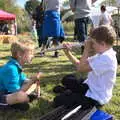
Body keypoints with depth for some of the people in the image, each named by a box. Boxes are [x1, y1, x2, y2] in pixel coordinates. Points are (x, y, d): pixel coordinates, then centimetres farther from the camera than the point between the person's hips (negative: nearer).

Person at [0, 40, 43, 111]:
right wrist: (32, 81, -27)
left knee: (33, 84, 12)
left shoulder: (17, 65, 1)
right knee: (22, 96, -40)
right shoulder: (11, 68, -28)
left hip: (9, 92, 10)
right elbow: (16, 92, -27)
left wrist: (32, 79, -10)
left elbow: (24, 81, 10)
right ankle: (6, 104, -10)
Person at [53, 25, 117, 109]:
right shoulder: (103, 54, 4)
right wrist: (67, 52, -2)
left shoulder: (107, 58, -29)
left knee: (58, 100, -9)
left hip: (96, 98, -10)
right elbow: (79, 64, 6)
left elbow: (81, 68, -29)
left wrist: (86, 50, -21)